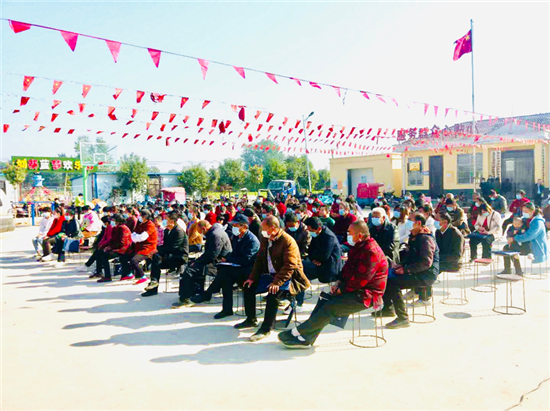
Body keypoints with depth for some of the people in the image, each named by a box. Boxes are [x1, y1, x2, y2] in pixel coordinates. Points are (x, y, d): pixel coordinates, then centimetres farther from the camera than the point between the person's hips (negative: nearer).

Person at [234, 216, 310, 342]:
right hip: (270, 275, 9)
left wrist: (277, 282, -32)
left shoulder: (288, 241, -19)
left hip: (288, 277, -8)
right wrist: (252, 278, 2)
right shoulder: (265, 240, 6)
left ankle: (266, 328, -19)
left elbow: (290, 266, -24)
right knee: (249, 286, 3)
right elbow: (260, 260, 11)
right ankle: (251, 320, 19)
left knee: (273, 293, -33)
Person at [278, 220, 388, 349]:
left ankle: (296, 332, -10)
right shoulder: (358, 247, 12)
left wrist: (342, 289, -15)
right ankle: (306, 339, -7)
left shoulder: (371, 252, -21)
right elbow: (348, 268, 17)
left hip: (366, 295, -10)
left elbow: (361, 279, -25)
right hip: (355, 289, 10)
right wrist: (339, 283, 1)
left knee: (330, 307, -18)